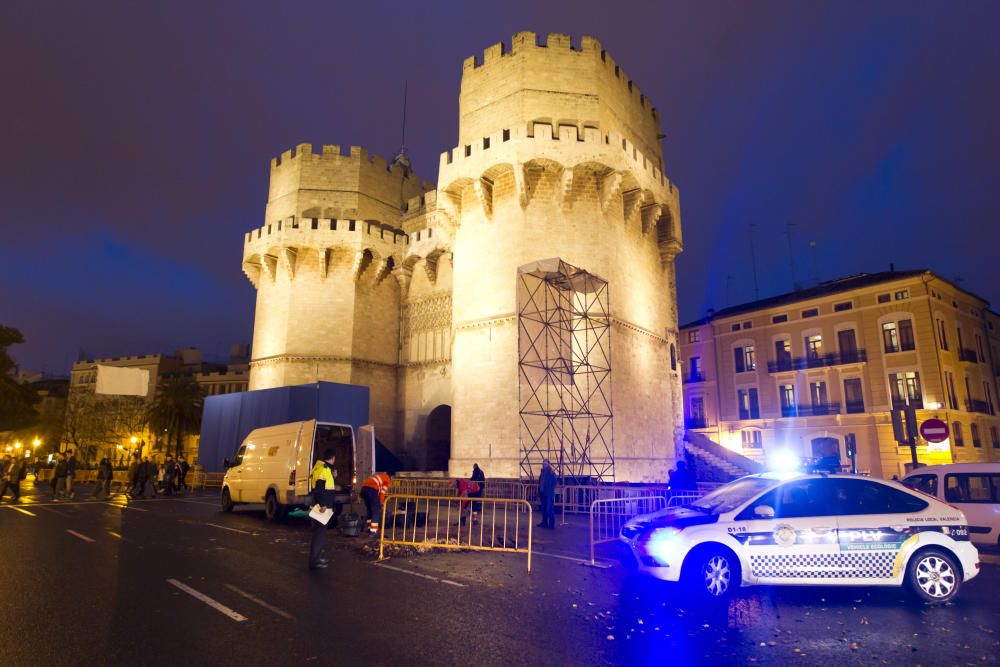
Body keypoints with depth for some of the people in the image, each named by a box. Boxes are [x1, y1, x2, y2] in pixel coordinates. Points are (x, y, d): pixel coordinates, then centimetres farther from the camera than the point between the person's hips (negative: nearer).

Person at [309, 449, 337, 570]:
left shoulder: (321, 467, 13)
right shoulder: (324, 469, -17)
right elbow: (319, 488, -25)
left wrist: (332, 476, 16)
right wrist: (322, 505, -27)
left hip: (323, 506, 10)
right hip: (322, 507, -10)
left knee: (320, 531, 18)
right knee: (320, 532, -8)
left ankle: (317, 557, 28)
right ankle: (314, 561, -6)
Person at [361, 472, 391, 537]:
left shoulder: (379, 476, 36)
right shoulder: (388, 480, 15)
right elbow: (382, 492, 6)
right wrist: (381, 503, 17)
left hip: (363, 488, 7)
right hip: (372, 489, -7)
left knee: (370, 511, 20)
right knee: (376, 512, 2)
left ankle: (370, 529, 26)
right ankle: (373, 532, -1)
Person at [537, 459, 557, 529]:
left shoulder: (551, 472, -8)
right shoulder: (542, 472, 11)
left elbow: (554, 483, -10)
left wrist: (551, 492, -14)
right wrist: (539, 492, 13)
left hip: (549, 494, -7)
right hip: (542, 493, 7)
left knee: (549, 509, -7)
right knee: (544, 509, 12)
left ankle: (551, 525, -3)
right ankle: (544, 523, 19)